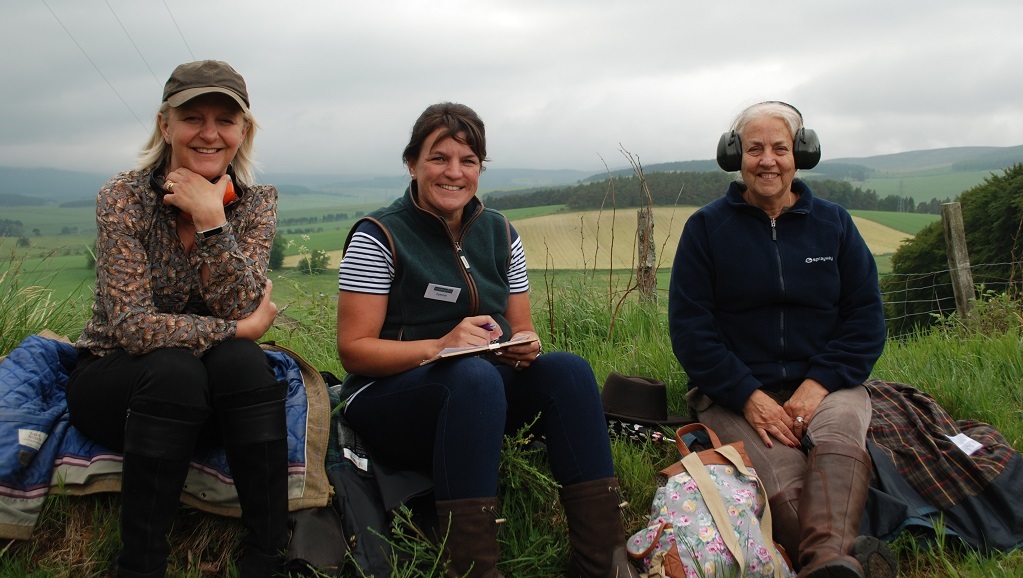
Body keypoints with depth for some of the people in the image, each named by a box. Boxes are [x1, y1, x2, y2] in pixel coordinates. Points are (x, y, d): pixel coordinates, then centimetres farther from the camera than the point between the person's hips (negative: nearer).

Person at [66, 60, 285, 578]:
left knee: (240, 361, -30)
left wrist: (210, 219, -27)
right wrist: (244, 328, -20)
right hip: (110, 380, -2)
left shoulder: (256, 203, -5)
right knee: (174, 368, -34)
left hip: (212, 394, 3)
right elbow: (131, 325, -23)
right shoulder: (125, 198, -15)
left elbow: (240, 308, -18)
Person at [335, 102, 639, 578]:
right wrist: (438, 346, -27)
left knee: (568, 369, -22)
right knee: (474, 375, -36)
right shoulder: (378, 236, -6)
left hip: (483, 394, 5)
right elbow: (353, 350, -12)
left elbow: (522, 334, 13)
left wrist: (525, 347, -13)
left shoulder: (499, 233, 10)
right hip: (389, 402, -5)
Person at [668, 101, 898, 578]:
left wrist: (819, 384, -8)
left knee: (837, 434, -36)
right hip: (735, 392, 0)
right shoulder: (706, 227, 7)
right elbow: (689, 325, 1)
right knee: (782, 482, -32)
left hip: (826, 385, 1)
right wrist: (748, 397, -12)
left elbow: (866, 315, 10)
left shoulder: (833, 223, 13)